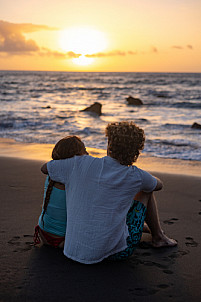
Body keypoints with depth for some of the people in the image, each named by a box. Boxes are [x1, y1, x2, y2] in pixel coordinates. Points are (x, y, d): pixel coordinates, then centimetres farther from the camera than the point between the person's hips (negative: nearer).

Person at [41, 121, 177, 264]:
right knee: (146, 190, 16)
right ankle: (158, 236, 36)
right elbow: (158, 185, 12)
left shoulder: (82, 163, -11)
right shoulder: (135, 176, -13)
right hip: (117, 252, -3)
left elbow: (44, 168, 8)